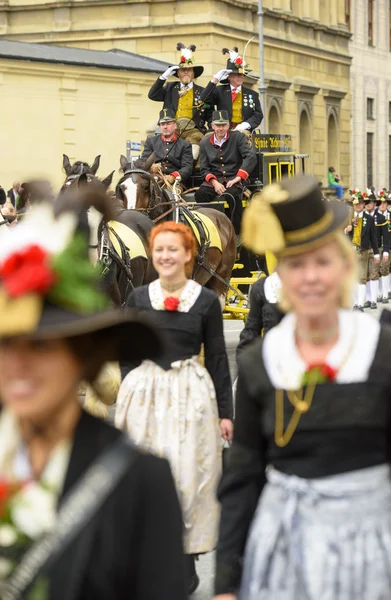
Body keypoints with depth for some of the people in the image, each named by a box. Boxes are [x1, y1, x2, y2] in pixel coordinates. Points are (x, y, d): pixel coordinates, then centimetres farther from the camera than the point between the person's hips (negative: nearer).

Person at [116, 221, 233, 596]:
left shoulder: (206, 301, 0)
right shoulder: (138, 298, 6)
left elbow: (217, 358, 4)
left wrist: (225, 411, 4)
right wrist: (130, 394, 0)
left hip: (191, 393, -2)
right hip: (144, 392, 2)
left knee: (188, 474, -1)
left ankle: (186, 559, 9)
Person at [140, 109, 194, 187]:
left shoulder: (185, 145, 15)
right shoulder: (150, 141, 22)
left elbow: (187, 168, 2)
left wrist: (173, 177, -20)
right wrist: (151, 167, -15)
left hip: (175, 181, -1)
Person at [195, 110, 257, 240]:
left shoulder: (237, 138, 5)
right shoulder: (205, 143, 13)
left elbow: (251, 157, -8)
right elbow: (204, 169, 9)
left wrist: (237, 178, -17)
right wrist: (215, 183, -12)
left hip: (233, 179, -2)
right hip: (214, 180, 2)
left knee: (232, 195, -37)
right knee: (200, 194, -30)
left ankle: (237, 233, -24)